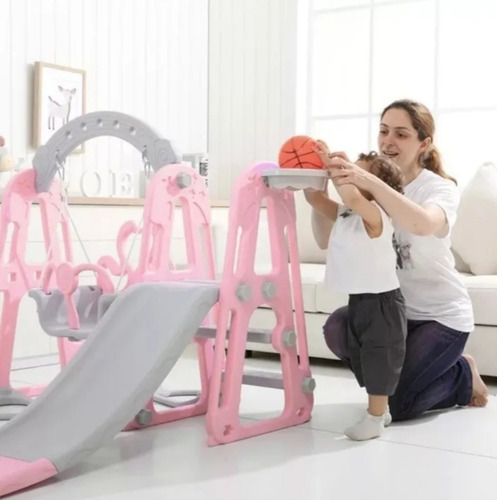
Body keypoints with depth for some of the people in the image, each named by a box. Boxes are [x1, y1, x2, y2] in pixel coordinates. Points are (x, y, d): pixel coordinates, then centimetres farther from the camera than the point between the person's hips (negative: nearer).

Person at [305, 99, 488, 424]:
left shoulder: (441, 189, -14)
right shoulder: (369, 188, 0)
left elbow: (423, 224, -40)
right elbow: (327, 241, -10)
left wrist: (369, 181, -51)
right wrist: (318, 196, -29)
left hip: (441, 315, -4)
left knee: (396, 404, -18)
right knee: (337, 329, -27)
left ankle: (463, 374, 14)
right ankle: (395, 376, 3)